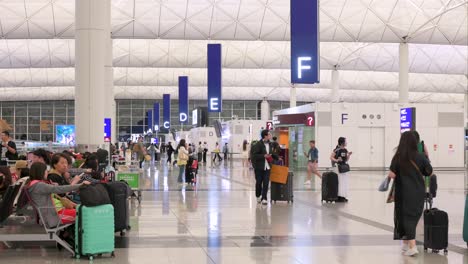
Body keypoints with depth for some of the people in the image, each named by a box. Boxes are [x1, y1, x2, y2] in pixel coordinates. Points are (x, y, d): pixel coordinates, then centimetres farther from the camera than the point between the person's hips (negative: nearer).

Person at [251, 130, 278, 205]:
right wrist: (264, 156, -22)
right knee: (258, 182, 8)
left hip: (267, 167, 4)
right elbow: (254, 155, -17)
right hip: (259, 167, -4)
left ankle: (264, 198, 1)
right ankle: (258, 196, 29)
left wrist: (276, 157, 13)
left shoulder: (269, 144, 8)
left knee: (266, 183, -3)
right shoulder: (258, 144, -13)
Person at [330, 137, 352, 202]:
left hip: (344, 167, 8)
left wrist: (349, 155, 0)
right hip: (338, 167, -8)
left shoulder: (345, 150, 9)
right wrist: (336, 160, -26)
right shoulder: (337, 150, -12)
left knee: (344, 182, 10)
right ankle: (339, 197, -4)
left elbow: (346, 160, 16)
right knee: (339, 182, -8)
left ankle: (343, 196, 17)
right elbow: (331, 157, -11)